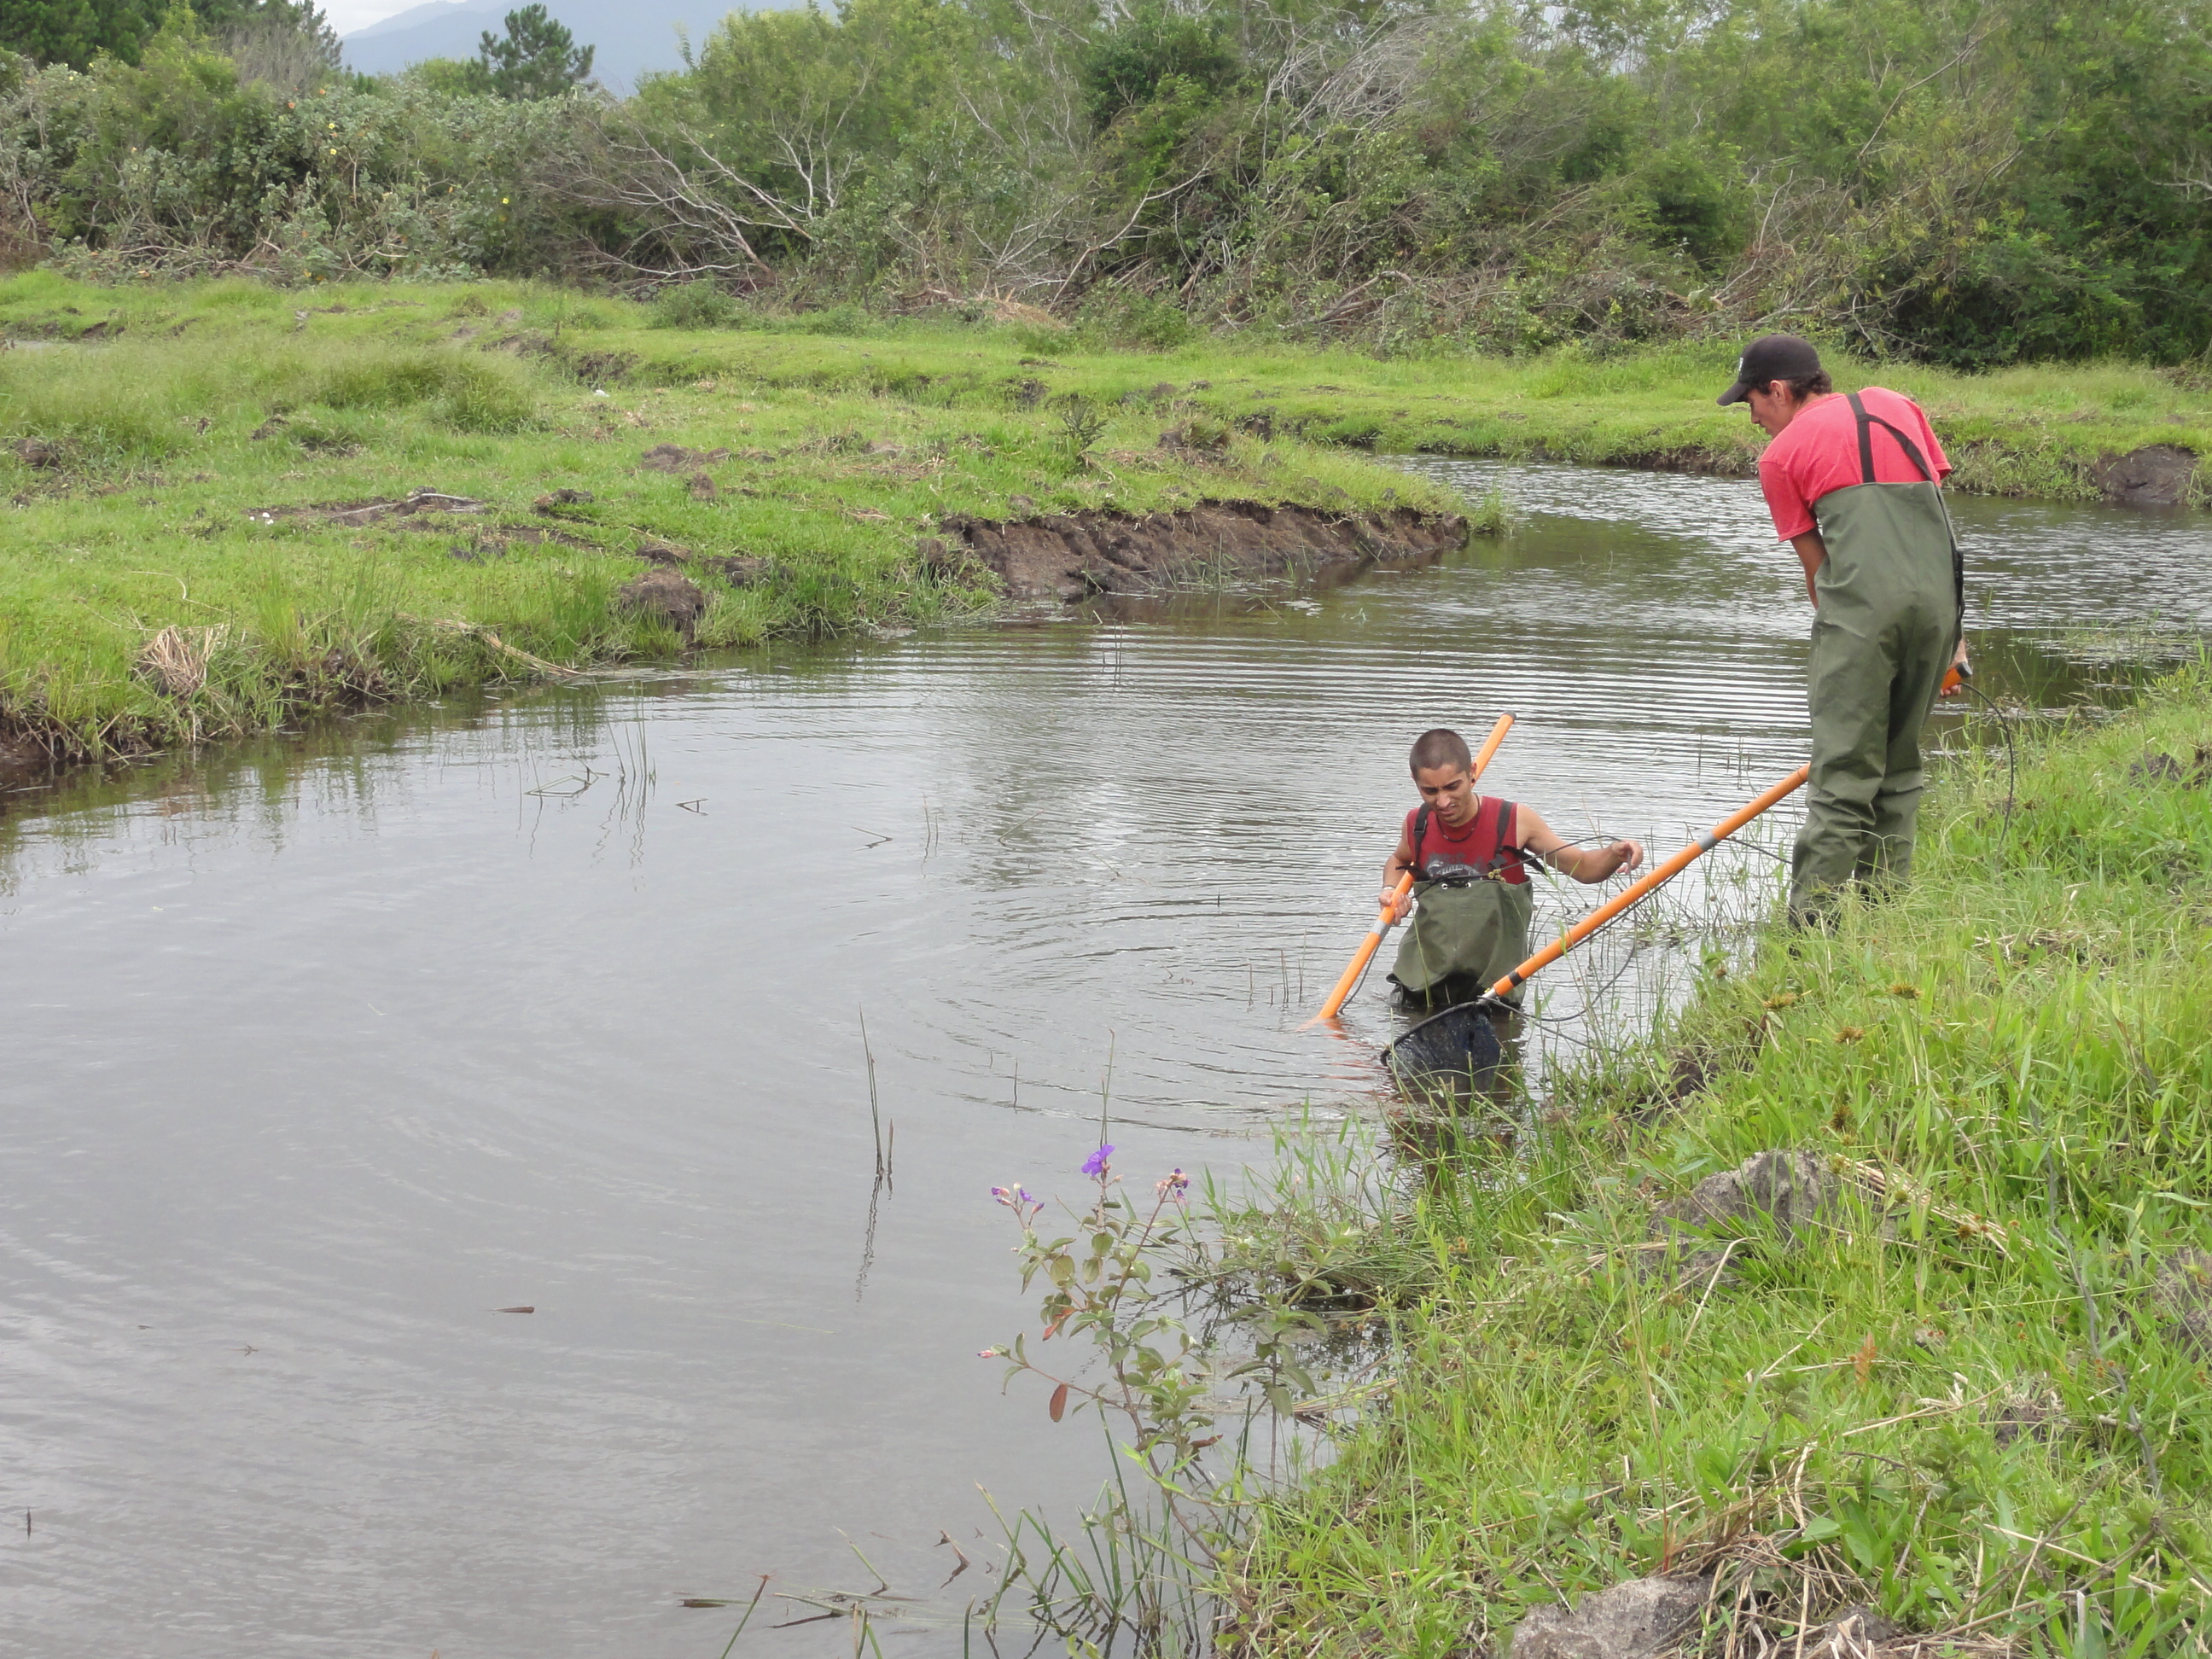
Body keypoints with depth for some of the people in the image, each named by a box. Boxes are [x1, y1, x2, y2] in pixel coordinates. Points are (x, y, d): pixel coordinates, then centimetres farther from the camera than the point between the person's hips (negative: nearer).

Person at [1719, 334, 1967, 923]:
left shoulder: (1781, 454, 11)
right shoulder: (1897, 405, 24)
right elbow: (1938, 509, 19)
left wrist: (1836, 636, 23)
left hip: (1862, 601, -5)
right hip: (1939, 594, 5)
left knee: (1844, 770, -4)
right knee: (1899, 765, 15)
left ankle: (1813, 927, -8)